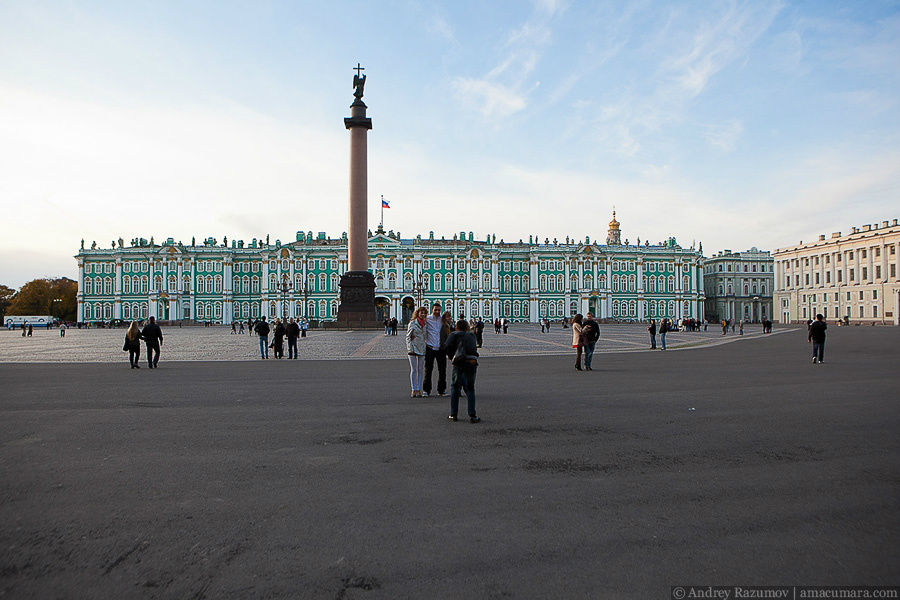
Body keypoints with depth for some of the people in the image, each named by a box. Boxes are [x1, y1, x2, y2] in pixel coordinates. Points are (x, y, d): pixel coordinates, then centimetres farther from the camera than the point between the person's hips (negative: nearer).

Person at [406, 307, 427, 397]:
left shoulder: (425, 324, 10)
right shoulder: (412, 323, -3)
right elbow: (408, 336, -4)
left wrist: (426, 346, 9)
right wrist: (410, 348, -11)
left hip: (422, 349, 4)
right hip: (413, 349, -4)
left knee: (421, 370, 4)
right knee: (413, 370, -1)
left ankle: (419, 390, 10)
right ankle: (413, 390, 4)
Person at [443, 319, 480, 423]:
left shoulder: (454, 334, 8)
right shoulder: (471, 336, 17)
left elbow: (447, 347, -5)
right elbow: (474, 348, 9)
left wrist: (452, 357, 9)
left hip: (460, 363, -2)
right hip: (472, 362, 2)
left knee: (455, 388, 11)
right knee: (470, 389, 11)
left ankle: (453, 414, 11)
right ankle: (472, 415, 5)